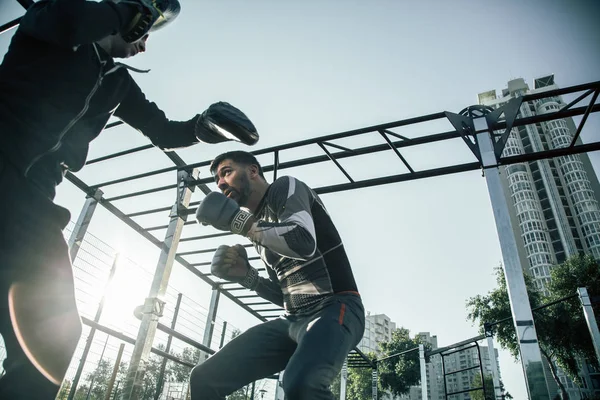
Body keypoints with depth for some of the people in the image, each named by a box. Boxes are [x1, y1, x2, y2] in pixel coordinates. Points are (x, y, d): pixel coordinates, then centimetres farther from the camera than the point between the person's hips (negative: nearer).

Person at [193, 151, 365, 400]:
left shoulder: (285, 187, 1)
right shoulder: (260, 232, 22)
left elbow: (304, 243, -21)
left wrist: (236, 219, -15)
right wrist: (247, 276, 6)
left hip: (335, 308, -8)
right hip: (293, 320, 8)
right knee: (205, 378, -2)